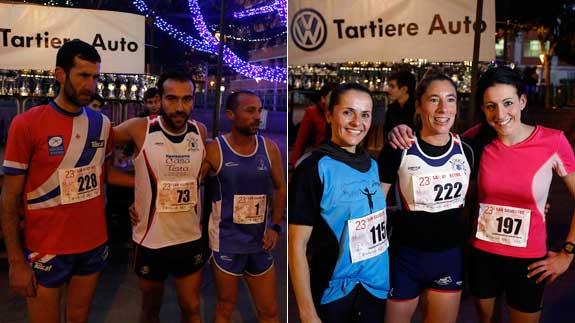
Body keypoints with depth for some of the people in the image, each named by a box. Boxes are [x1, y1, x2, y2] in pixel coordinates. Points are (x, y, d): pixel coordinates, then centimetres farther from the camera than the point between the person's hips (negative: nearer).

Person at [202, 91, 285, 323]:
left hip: (260, 242, 3)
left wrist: (275, 226, 2)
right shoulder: (214, 150, -12)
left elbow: (280, 188, 10)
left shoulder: (269, 149, -1)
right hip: (227, 243, -3)